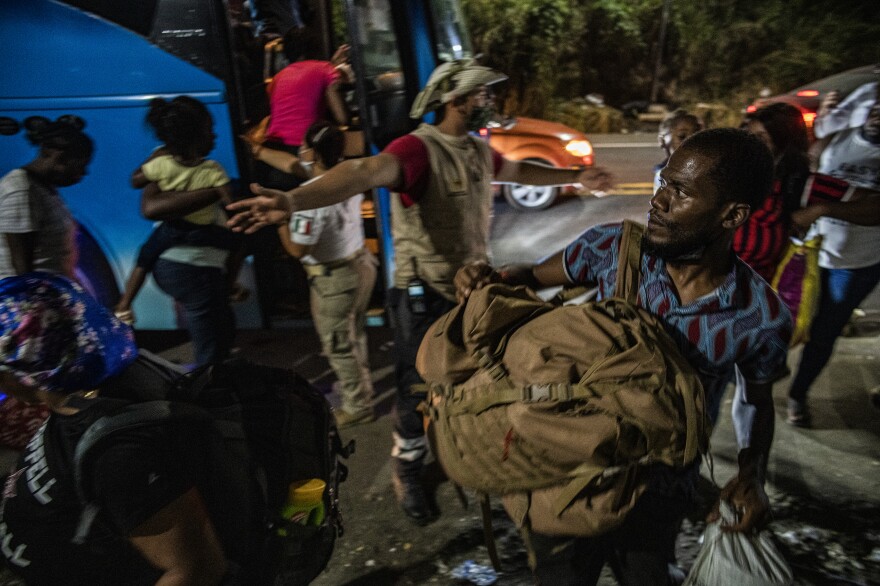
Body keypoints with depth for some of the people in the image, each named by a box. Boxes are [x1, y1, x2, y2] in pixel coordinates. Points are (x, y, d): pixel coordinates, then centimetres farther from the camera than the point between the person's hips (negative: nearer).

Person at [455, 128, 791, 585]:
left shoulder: (763, 320, -16)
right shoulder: (612, 245, -18)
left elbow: (756, 399, 3)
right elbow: (532, 276, -2)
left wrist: (752, 474, -12)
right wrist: (492, 279, -23)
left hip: (659, 496, 0)